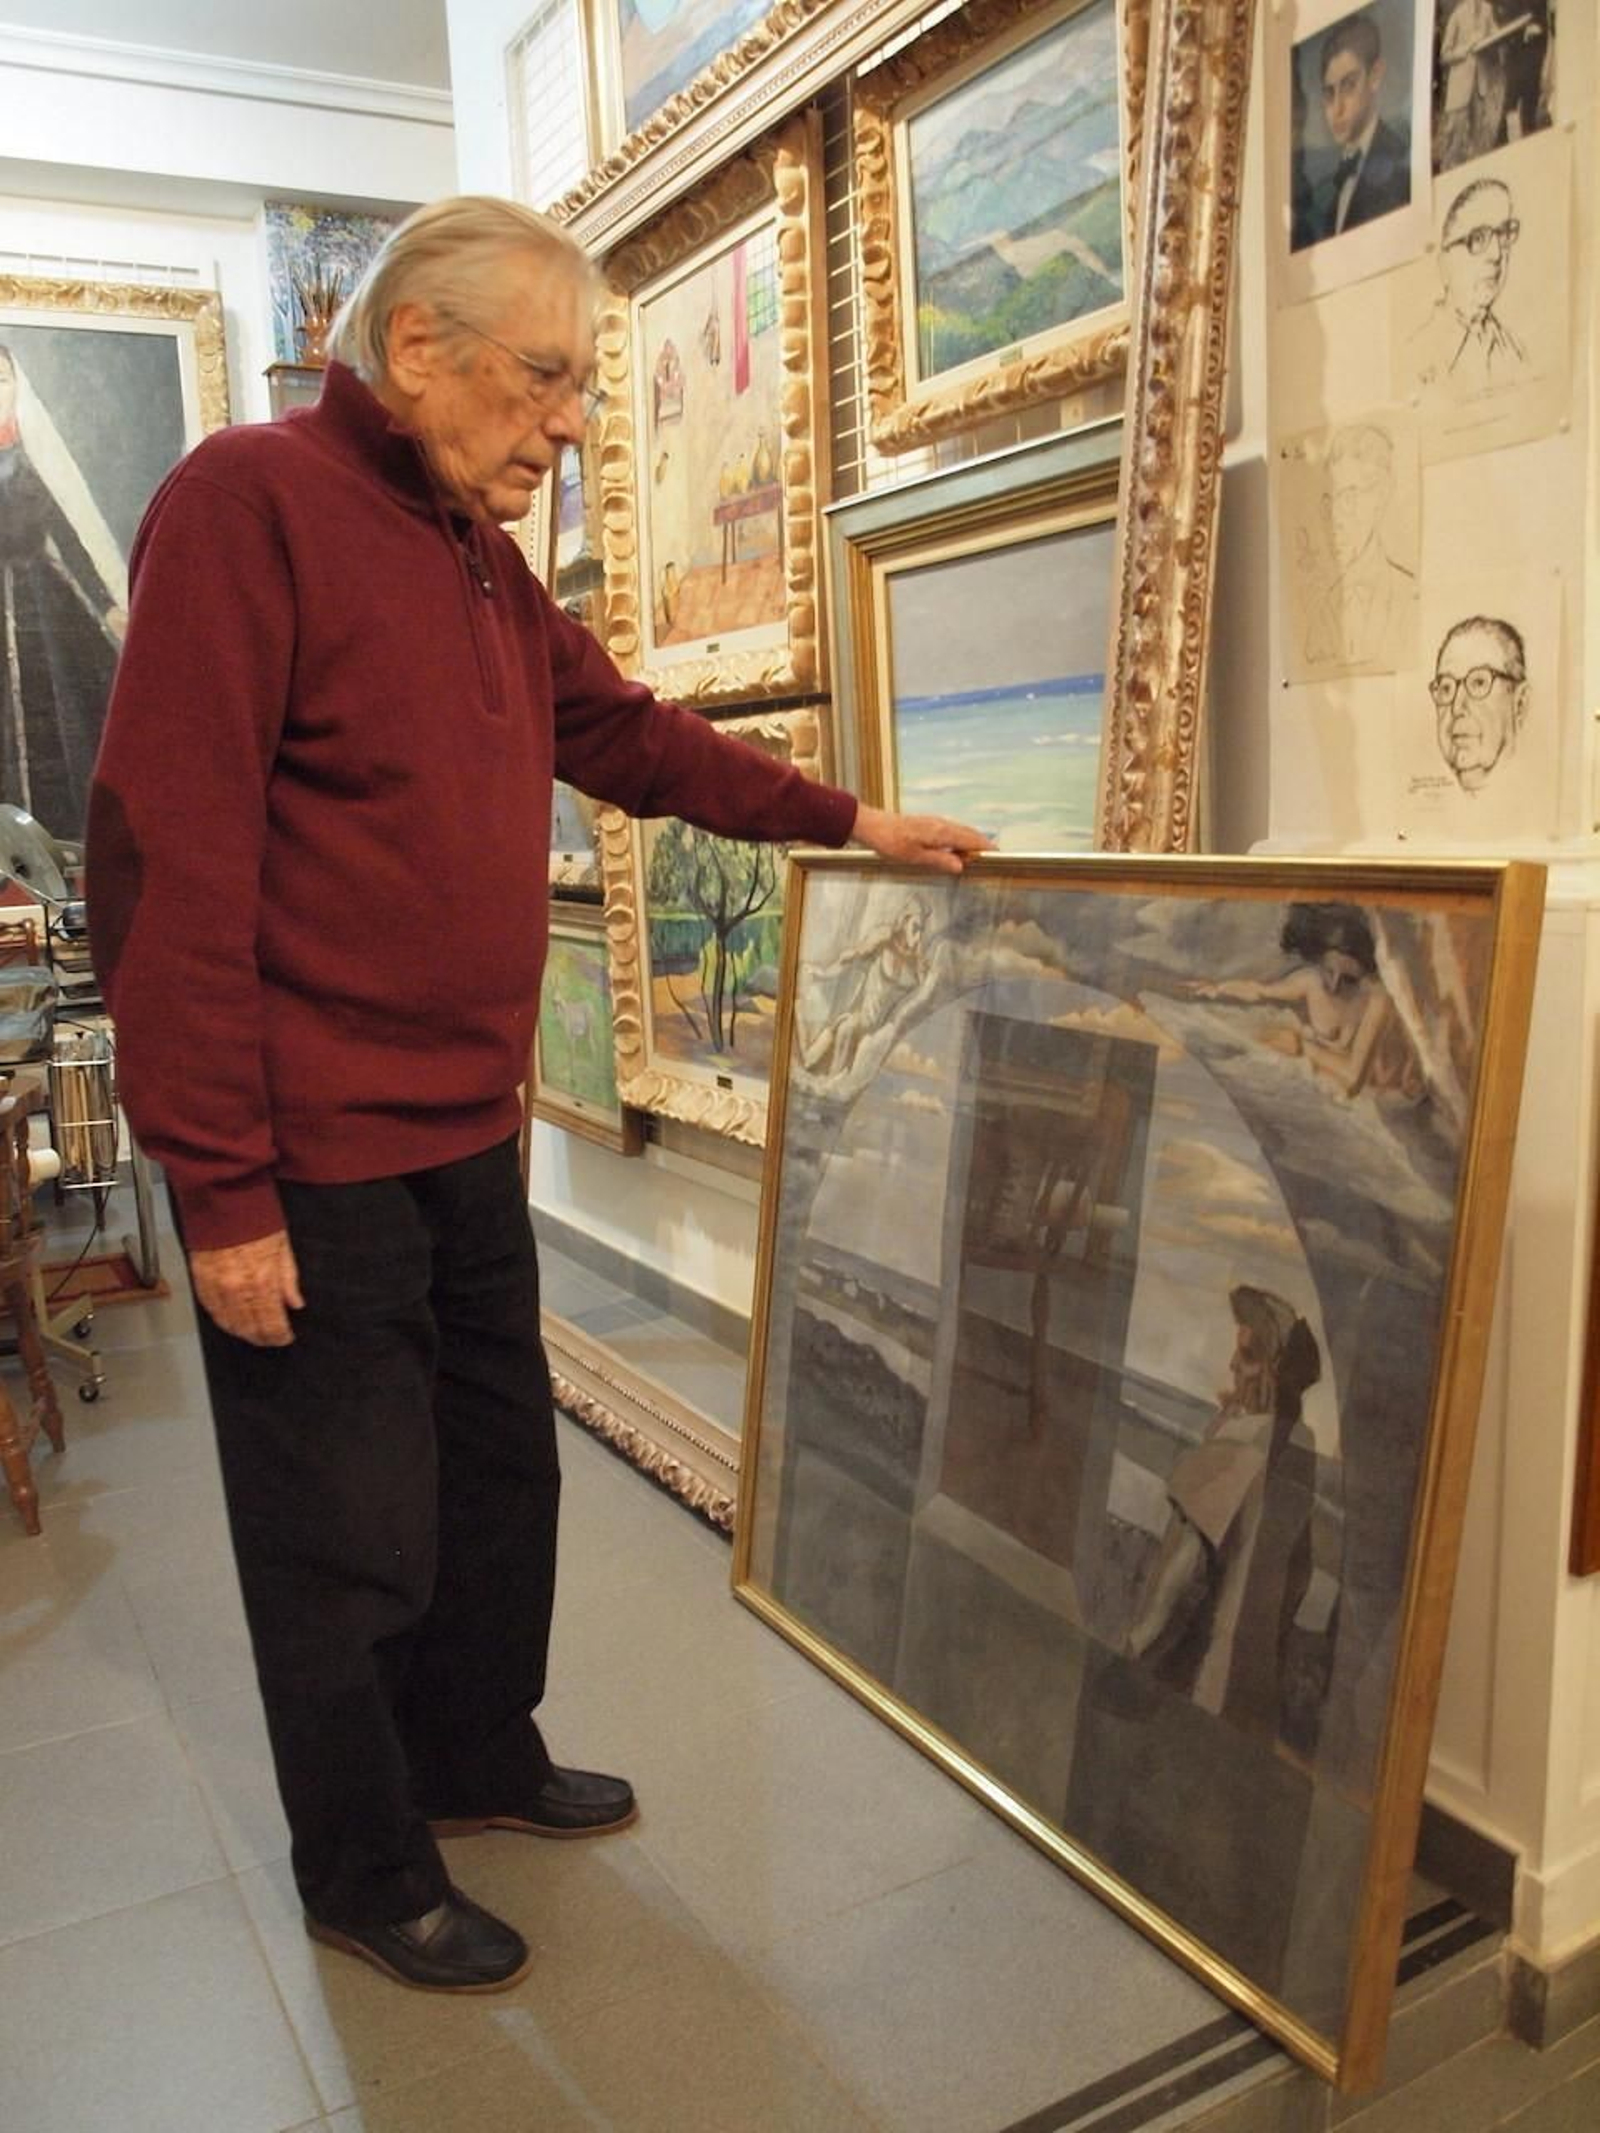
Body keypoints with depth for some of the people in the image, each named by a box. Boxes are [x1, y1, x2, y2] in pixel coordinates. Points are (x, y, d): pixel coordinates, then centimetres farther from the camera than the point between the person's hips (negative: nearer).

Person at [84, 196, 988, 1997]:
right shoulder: (251, 498, -15)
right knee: (351, 1543, 8)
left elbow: (635, 737, 21)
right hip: (313, 1165, -8)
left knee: (498, 1472, 21)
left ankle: (477, 1758, 43)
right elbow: (169, 855, -20)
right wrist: (219, 1187, -20)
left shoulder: (480, 554, 12)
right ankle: (366, 1877, 31)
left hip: (467, 1139, 9)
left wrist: (849, 820, 18)